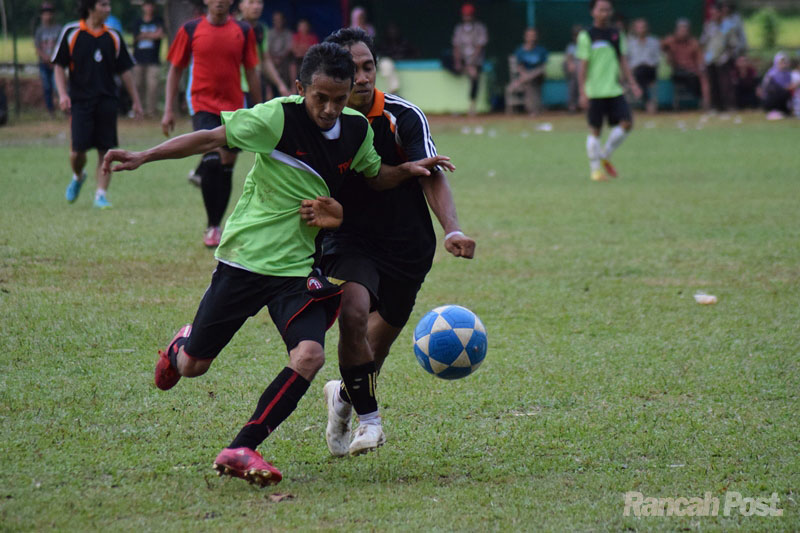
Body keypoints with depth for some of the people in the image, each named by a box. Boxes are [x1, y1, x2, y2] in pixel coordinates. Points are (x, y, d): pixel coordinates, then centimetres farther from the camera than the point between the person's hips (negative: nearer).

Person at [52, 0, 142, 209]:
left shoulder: (113, 37, 8)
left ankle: (101, 194, 2)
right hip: (80, 100, -2)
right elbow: (59, 66, 4)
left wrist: (136, 100, 14)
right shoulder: (71, 33, 1)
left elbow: (124, 71, 14)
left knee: (105, 150, -4)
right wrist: (63, 94, -9)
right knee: (78, 150, -6)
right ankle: (78, 177, 25)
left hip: (107, 100, 2)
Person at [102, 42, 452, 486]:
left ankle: (241, 450, -15)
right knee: (193, 367, 6)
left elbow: (375, 176, 20)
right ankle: (182, 345, 46)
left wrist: (409, 170, 0)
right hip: (243, 260, -3)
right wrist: (142, 157, -15)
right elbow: (211, 138, -11)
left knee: (309, 355, -21)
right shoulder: (278, 117, -16)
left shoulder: (357, 129, 1)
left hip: (297, 267, 3)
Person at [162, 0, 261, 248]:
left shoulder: (243, 31, 4)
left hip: (234, 108, 3)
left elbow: (251, 73, 11)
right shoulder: (190, 30, 0)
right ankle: (212, 227, -12)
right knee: (212, 160, -20)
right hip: (203, 104, -3)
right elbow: (175, 70, 7)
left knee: (226, 165, 8)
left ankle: (216, 226, 22)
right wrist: (168, 111, 2)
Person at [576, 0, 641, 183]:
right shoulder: (587, 36, -3)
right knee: (595, 130, 0)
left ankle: (605, 156, 11)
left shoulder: (616, 34, 11)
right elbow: (583, 66, -5)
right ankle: (596, 169, 9)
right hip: (595, 91, -5)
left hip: (615, 90, 5)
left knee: (626, 122, -8)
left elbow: (622, 61, 16)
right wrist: (583, 93, -10)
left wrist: (632, 83, 9)